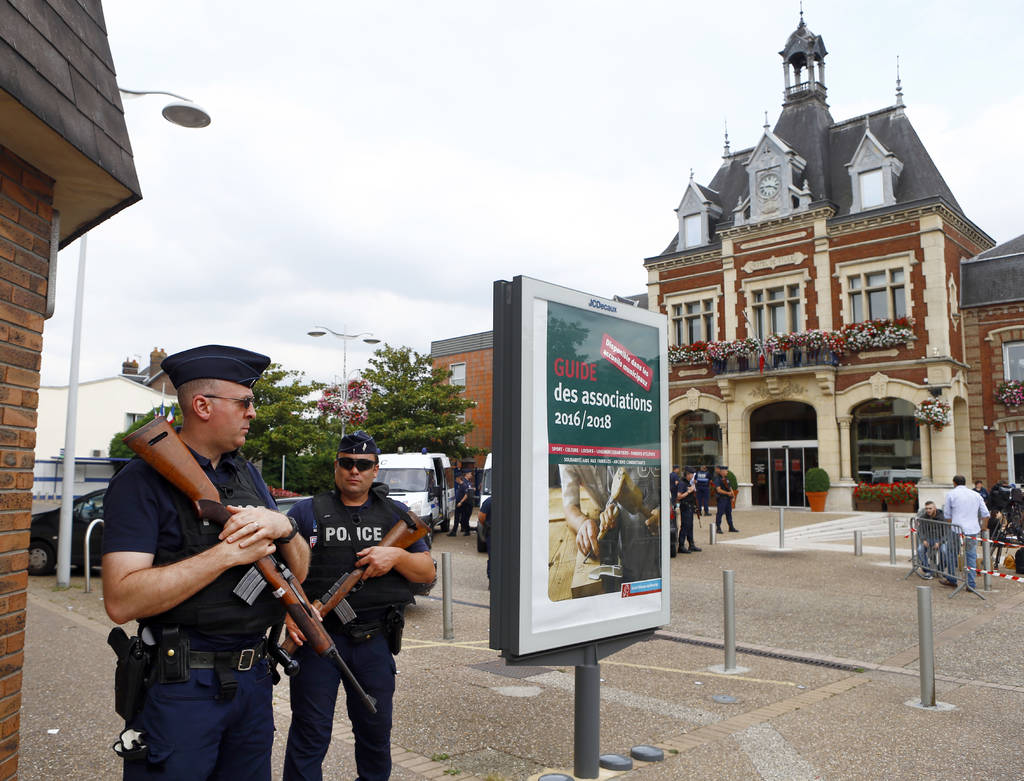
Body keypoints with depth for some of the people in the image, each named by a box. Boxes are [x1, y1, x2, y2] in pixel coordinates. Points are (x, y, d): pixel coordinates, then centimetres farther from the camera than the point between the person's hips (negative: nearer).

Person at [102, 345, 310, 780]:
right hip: (181, 685, -6)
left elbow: (299, 571, 9)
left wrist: (282, 527, -13)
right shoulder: (143, 481, -11)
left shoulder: (249, 475, 11)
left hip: (253, 678, 7)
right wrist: (228, 553, -22)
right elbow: (121, 601, -21)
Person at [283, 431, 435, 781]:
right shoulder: (306, 511, 3)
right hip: (317, 635, -2)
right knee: (311, 732, 3)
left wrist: (396, 556, -12)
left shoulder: (397, 515, 9)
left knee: (376, 729, 15)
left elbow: (427, 572, 7)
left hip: (375, 642, 3)